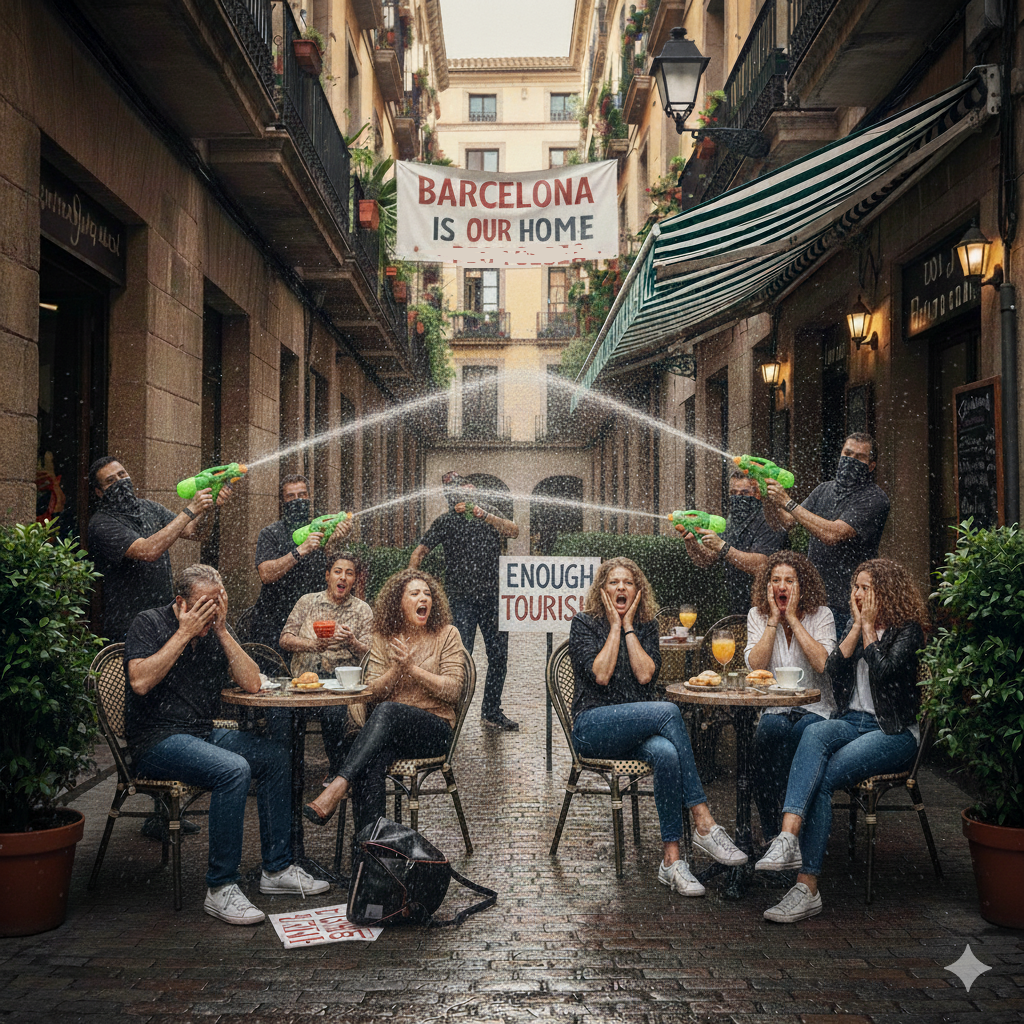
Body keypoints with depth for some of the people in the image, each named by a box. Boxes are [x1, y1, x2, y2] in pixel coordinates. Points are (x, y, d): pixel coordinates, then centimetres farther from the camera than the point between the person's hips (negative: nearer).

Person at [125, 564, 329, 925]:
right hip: (156, 742, -7)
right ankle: (221, 888, -23)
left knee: (274, 755, -8)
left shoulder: (215, 631, 9)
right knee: (233, 769, -30)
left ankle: (277, 868, 1)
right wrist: (185, 633, -18)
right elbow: (139, 682, -23)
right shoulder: (149, 624, -6)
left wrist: (222, 630, -9)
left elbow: (252, 683, -1)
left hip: (202, 734, 7)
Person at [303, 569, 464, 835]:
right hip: (388, 728, 2)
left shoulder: (446, 634, 5)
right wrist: (397, 669, -14)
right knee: (370, 763, -34)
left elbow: (452, 691, -3)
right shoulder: (383, 638, 11)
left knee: (386, 712, -36)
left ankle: (337, 789, -42)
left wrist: (413, 668, -11)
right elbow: (373, 693, 4)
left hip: (434, 728, -2)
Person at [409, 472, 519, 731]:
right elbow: (419, 553, 3)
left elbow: (514, 532, -7)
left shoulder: (489, 515, 11)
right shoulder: (445, 522, 4)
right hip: (462, 599, -3)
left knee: (499, 655, 7)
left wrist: (483, 514, -16)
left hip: (493, 596, 3)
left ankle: (491, 712, 20)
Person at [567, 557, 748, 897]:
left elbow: (645, 675, -4)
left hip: (639, 727, 4)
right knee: (668, 711, -32)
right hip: (592, 727, -4)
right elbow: (599, 675, -12)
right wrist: (615, 627, -5)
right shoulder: (583, 623, 3)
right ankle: (704, 824, -31)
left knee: (666, 752, -35)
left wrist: (629, 626, -1)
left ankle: (671, 859, -30)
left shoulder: (647, 625, 14)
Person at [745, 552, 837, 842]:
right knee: (772, 728, -35)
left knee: (802, 731, -36)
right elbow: (755, 665, -8)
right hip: (774, 708, 1)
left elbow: (822, 663, -16)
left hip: (815, 708, -1)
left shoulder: (821, 614, 2)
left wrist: (792, 618, -12)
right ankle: (771, 835, -28)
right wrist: (774, 619, -9)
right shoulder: (757, 616, 8)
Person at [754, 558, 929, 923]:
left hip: (895, 732, -5)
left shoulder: (908, 630, 0)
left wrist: (869, 628, -5)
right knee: (815, 732, -33)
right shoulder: (856, 627, 20)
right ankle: (788, 835, -48)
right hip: (852, 723, 5)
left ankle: (807, 887, -31)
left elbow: (883, 671, -17)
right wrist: (858, 628, 1)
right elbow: (832, 669, 5)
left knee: (822, 778, -29)